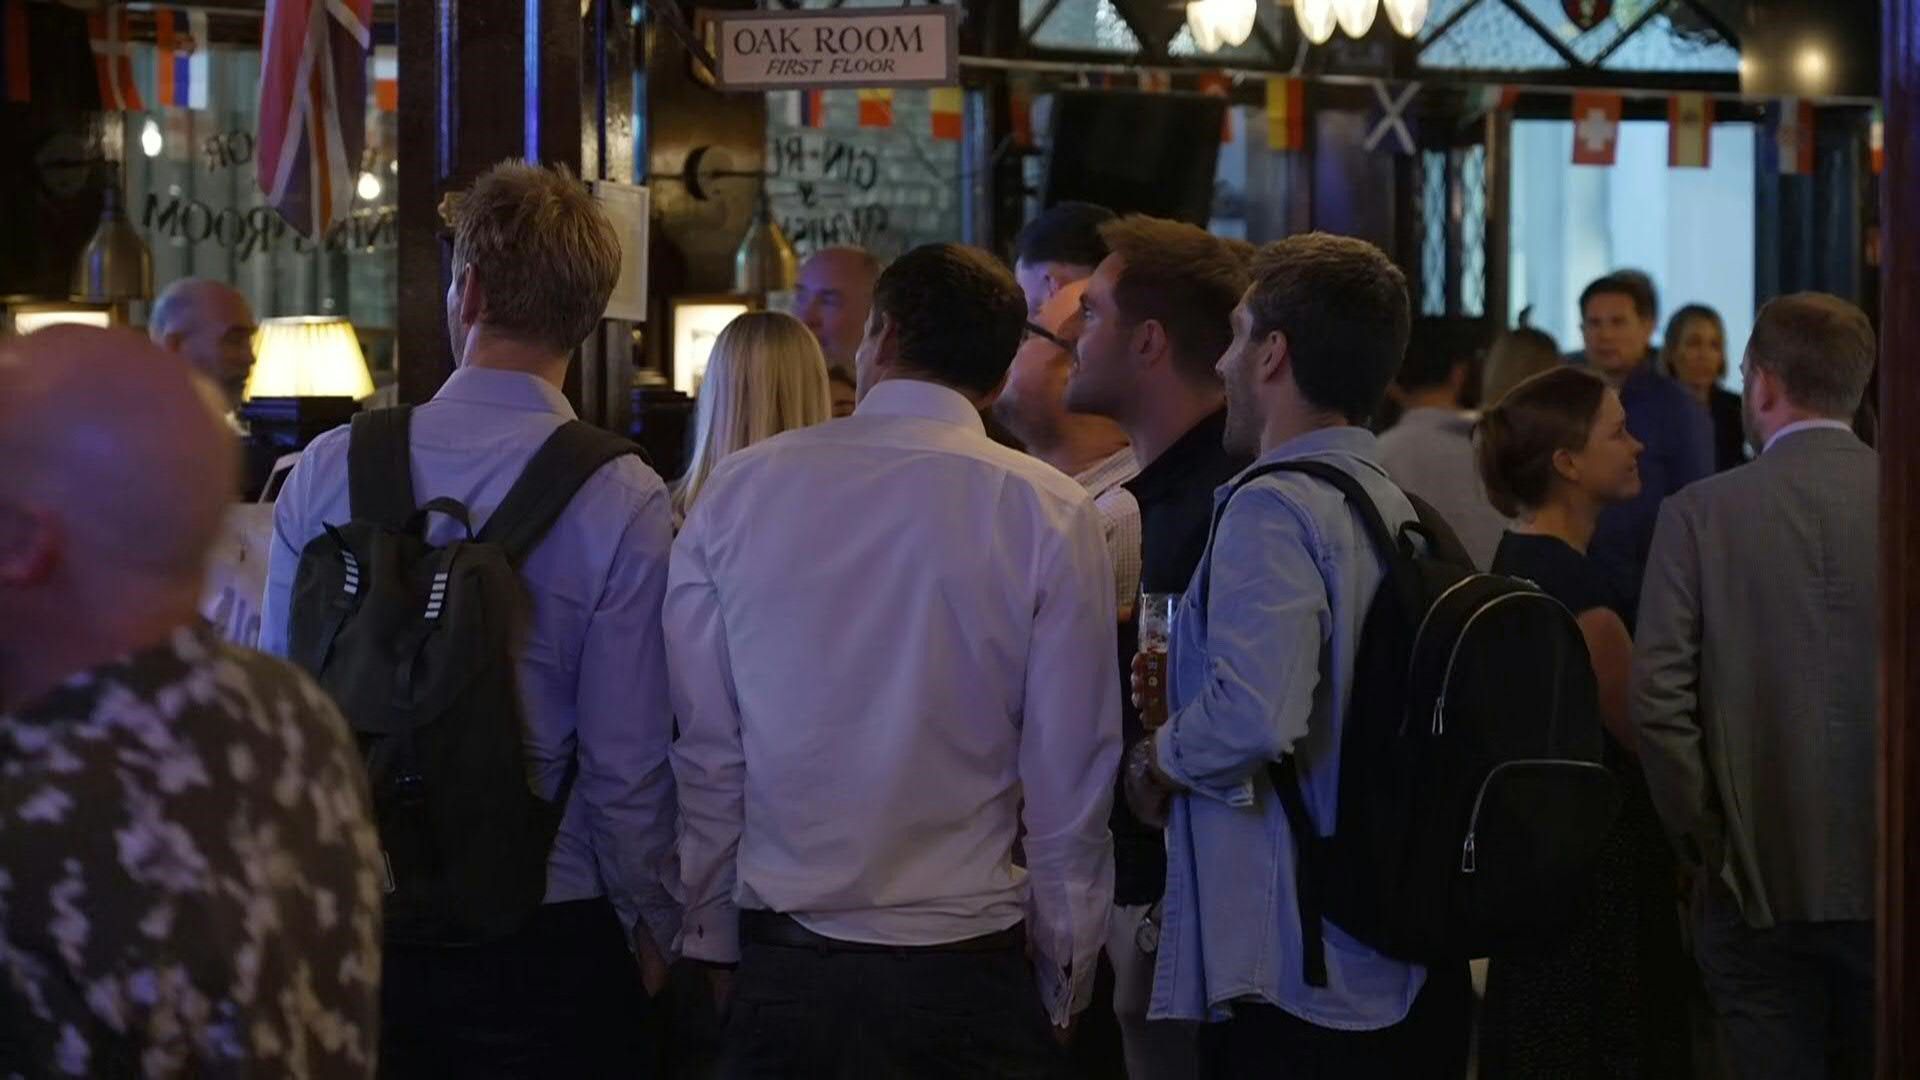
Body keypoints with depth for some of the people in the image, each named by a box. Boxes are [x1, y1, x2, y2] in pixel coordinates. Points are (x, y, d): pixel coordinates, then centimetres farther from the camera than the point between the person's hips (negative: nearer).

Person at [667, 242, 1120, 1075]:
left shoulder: (741, 488, -1)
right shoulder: (1052, 516, -7)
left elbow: (700, 745, -1)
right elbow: (1070, 777, -6)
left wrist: (711, 941, 7)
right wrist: (1066, 977, 4)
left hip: (781, 973, 2)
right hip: (966, 975, -1)